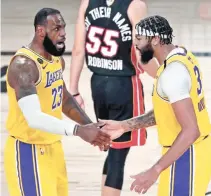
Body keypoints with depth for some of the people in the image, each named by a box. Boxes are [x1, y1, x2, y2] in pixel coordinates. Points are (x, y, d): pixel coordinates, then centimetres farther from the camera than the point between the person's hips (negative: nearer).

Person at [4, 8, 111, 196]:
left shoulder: (57, 59, 6)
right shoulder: (24, 65, -24)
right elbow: (34, 117, -35)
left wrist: (90, 126, 10)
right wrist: (77, 130, -42)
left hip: (53, 147, 9)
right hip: (28, 152, -9)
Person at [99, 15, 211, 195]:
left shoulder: (172, 73, -25)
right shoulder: (182, 55, 6)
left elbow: (190, 131, -29)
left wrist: (155, 171, -29)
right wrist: (125, 126, 10)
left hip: (186, 156, -10)